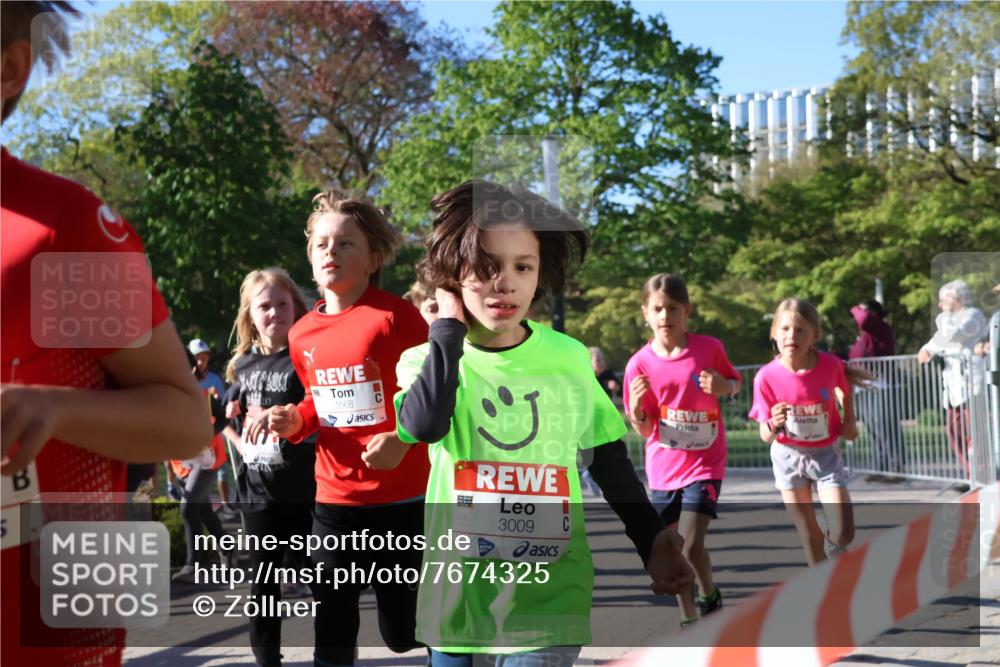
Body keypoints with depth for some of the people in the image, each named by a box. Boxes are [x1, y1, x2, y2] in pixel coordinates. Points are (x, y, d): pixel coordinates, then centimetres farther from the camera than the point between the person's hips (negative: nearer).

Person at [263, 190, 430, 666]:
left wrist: (402, 439, -22)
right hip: (334, 501, 5)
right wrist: (294, 421, -2)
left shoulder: (396, 317, -12)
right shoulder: (302, 334, 4)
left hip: (400, 500, -4)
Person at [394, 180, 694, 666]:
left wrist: (651, 540, 0)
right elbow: (423, 425, -24)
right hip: (457, 601, 1)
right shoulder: (428, 361, -2)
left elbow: (610, 461, 10)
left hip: (548, 605, -1)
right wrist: (450, 327, -13)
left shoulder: (569, 358, 0)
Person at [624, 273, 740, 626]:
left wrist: (723, 386, -12)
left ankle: (710, 595, 13)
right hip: (663, 467, 2)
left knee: (691, 545, -15)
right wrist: (636, 408, -24)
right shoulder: (640, 363, -7)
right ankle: (689, 618, 27)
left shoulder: (709, 348, -8)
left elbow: (734, 382, 11)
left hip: (704, 464, -2)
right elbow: (644, 429, -2)